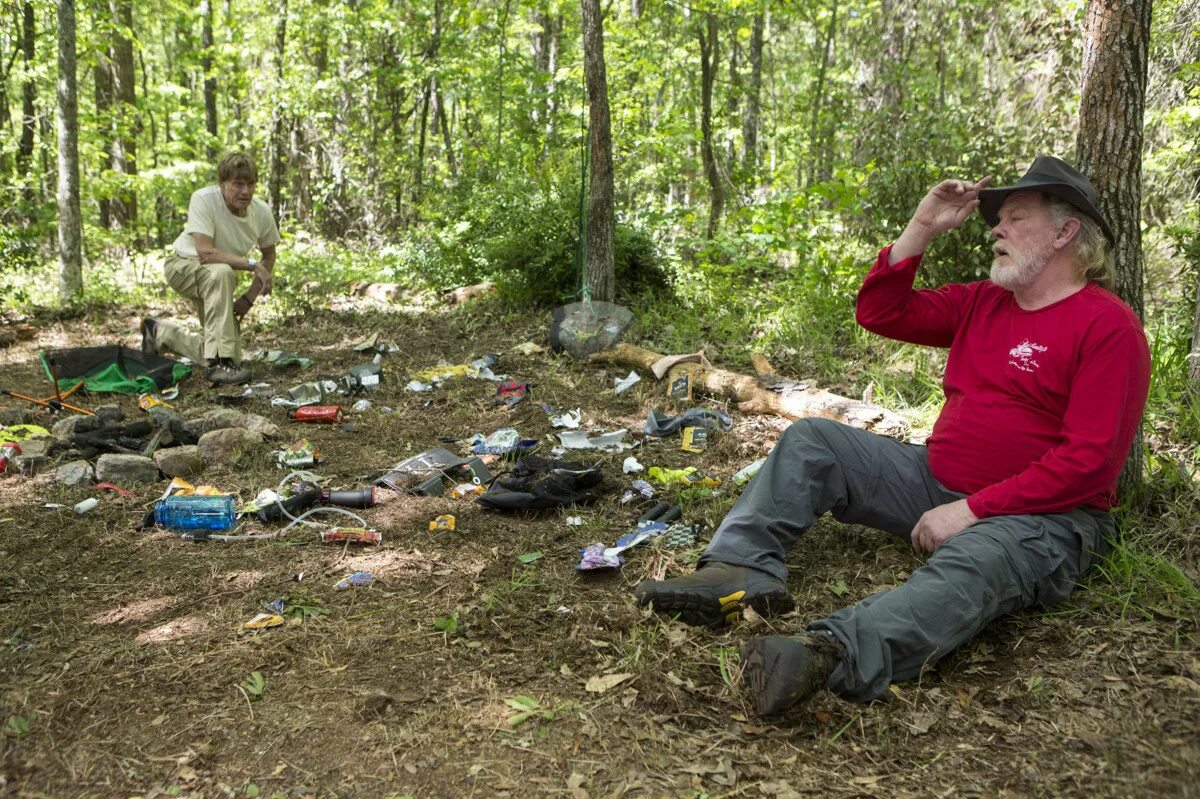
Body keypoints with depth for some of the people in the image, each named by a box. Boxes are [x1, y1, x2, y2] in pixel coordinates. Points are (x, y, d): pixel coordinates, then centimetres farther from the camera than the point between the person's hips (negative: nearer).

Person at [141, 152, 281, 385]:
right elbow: (205, 253, -36)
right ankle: (218, 363, -37)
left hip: (218, 277, 6)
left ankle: (161, 333, 27)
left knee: (232, 358, 1)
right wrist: (252, 264, -36)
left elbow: (269, 255, 2)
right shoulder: (203, 199, -28)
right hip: (183, 265, -6)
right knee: (221, 273, -43)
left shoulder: (262, 211, -14)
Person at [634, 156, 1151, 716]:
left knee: (971, 565, -41)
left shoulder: (1109, 326, -10)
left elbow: (1090, 459, -19)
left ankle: (827, 656, -68)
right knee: (810, 440, -3)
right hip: (939, 482, 8)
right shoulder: (984, 302, 13)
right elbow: (879, 313, 12)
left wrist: (972, 510, -22)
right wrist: (922, 228, 2)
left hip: (1043, 516, -7)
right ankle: (738, 573, -25)